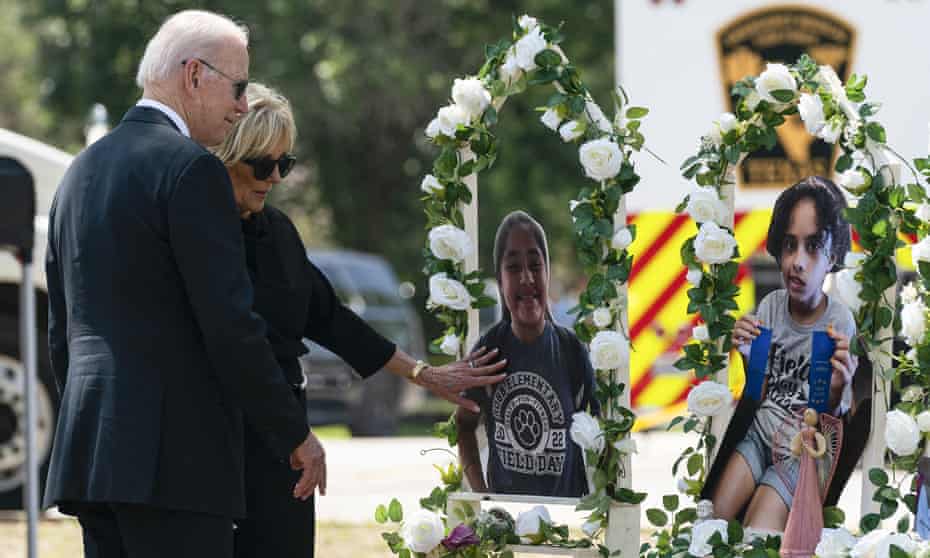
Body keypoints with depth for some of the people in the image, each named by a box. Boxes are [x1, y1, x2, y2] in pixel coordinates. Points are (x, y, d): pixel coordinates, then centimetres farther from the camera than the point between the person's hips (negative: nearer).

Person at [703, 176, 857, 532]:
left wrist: (837, 392, -29)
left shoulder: (841, 323, -12)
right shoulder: (770, 306, 0)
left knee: (754, 539, -24)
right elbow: (760, 394, 9)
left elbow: (833, 420, -7)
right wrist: (749, 358, -11)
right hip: (758, 432, 4)